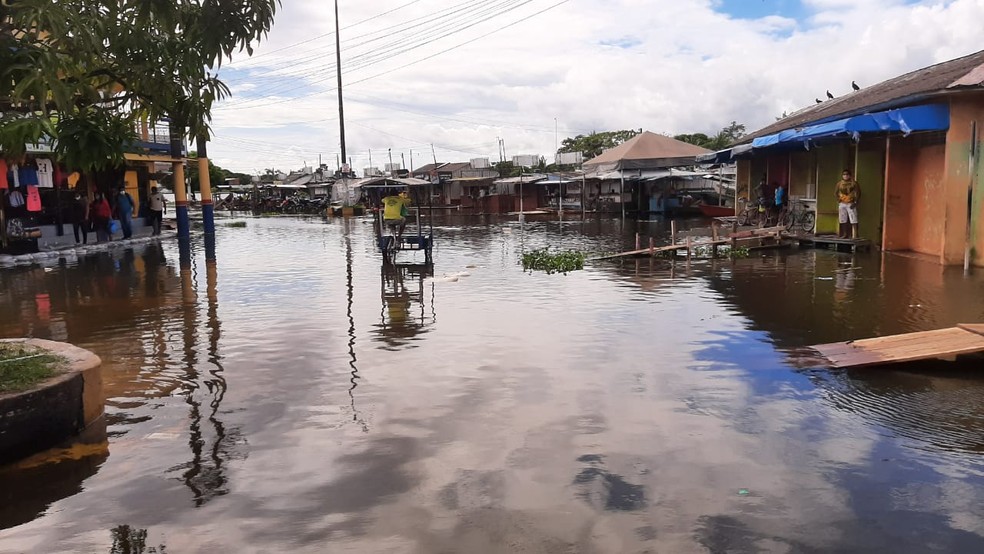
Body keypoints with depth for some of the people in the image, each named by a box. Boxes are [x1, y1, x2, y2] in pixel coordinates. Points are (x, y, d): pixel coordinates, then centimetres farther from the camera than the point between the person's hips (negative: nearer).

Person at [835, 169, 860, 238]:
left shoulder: (854, 183, -3)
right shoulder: (839, 183, 9)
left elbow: (858, 193, -4)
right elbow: (837, 194, 18)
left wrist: (855, 202, -12)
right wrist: (838, 202, 6)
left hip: (851, 204, -4)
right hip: (842, 204, 4)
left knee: (853, 220, -10)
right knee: (843, 221, 7)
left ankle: (854, 235, -12)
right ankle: (844, 234, 17)